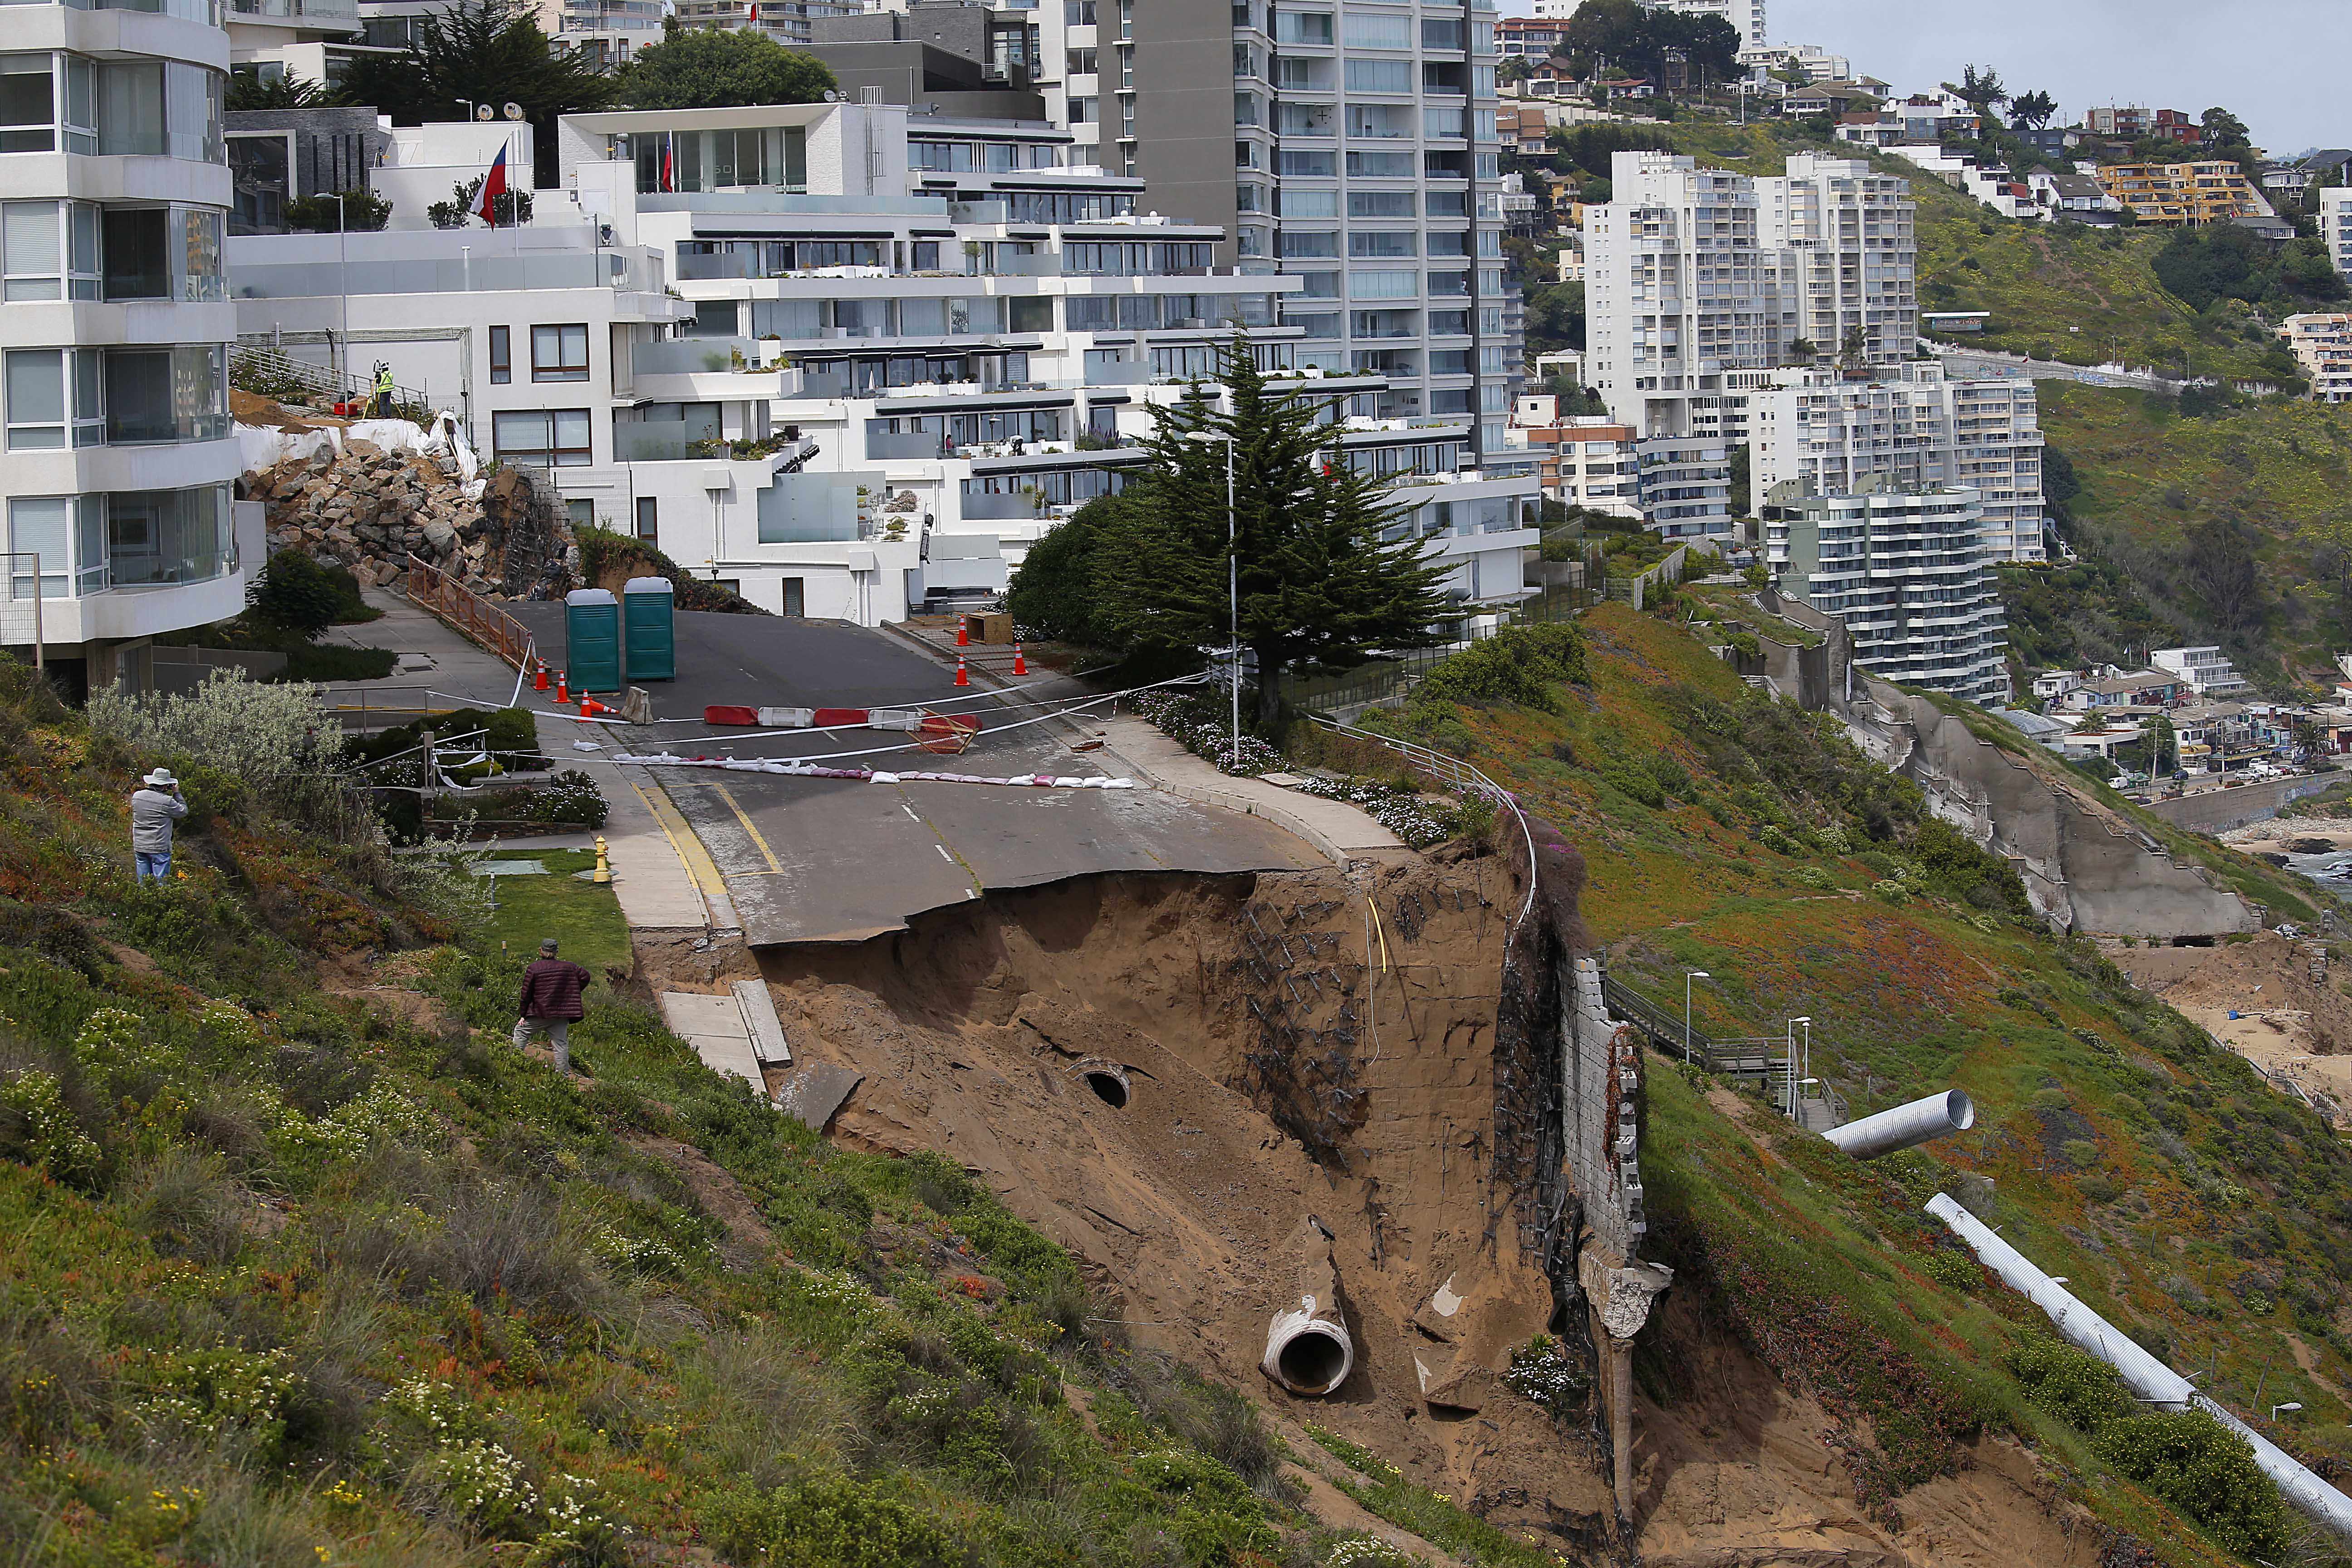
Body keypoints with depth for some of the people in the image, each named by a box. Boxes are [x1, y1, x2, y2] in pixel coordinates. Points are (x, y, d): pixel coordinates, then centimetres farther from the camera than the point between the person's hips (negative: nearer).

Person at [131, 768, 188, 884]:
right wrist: (177, 794, 7)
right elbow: (184, 812, -4)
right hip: (160, 848, -6)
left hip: (139, 847, 6)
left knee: (143, 883, 13)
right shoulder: (167, 801, -17)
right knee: (161, 884, 0)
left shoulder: (137, 796, 0)